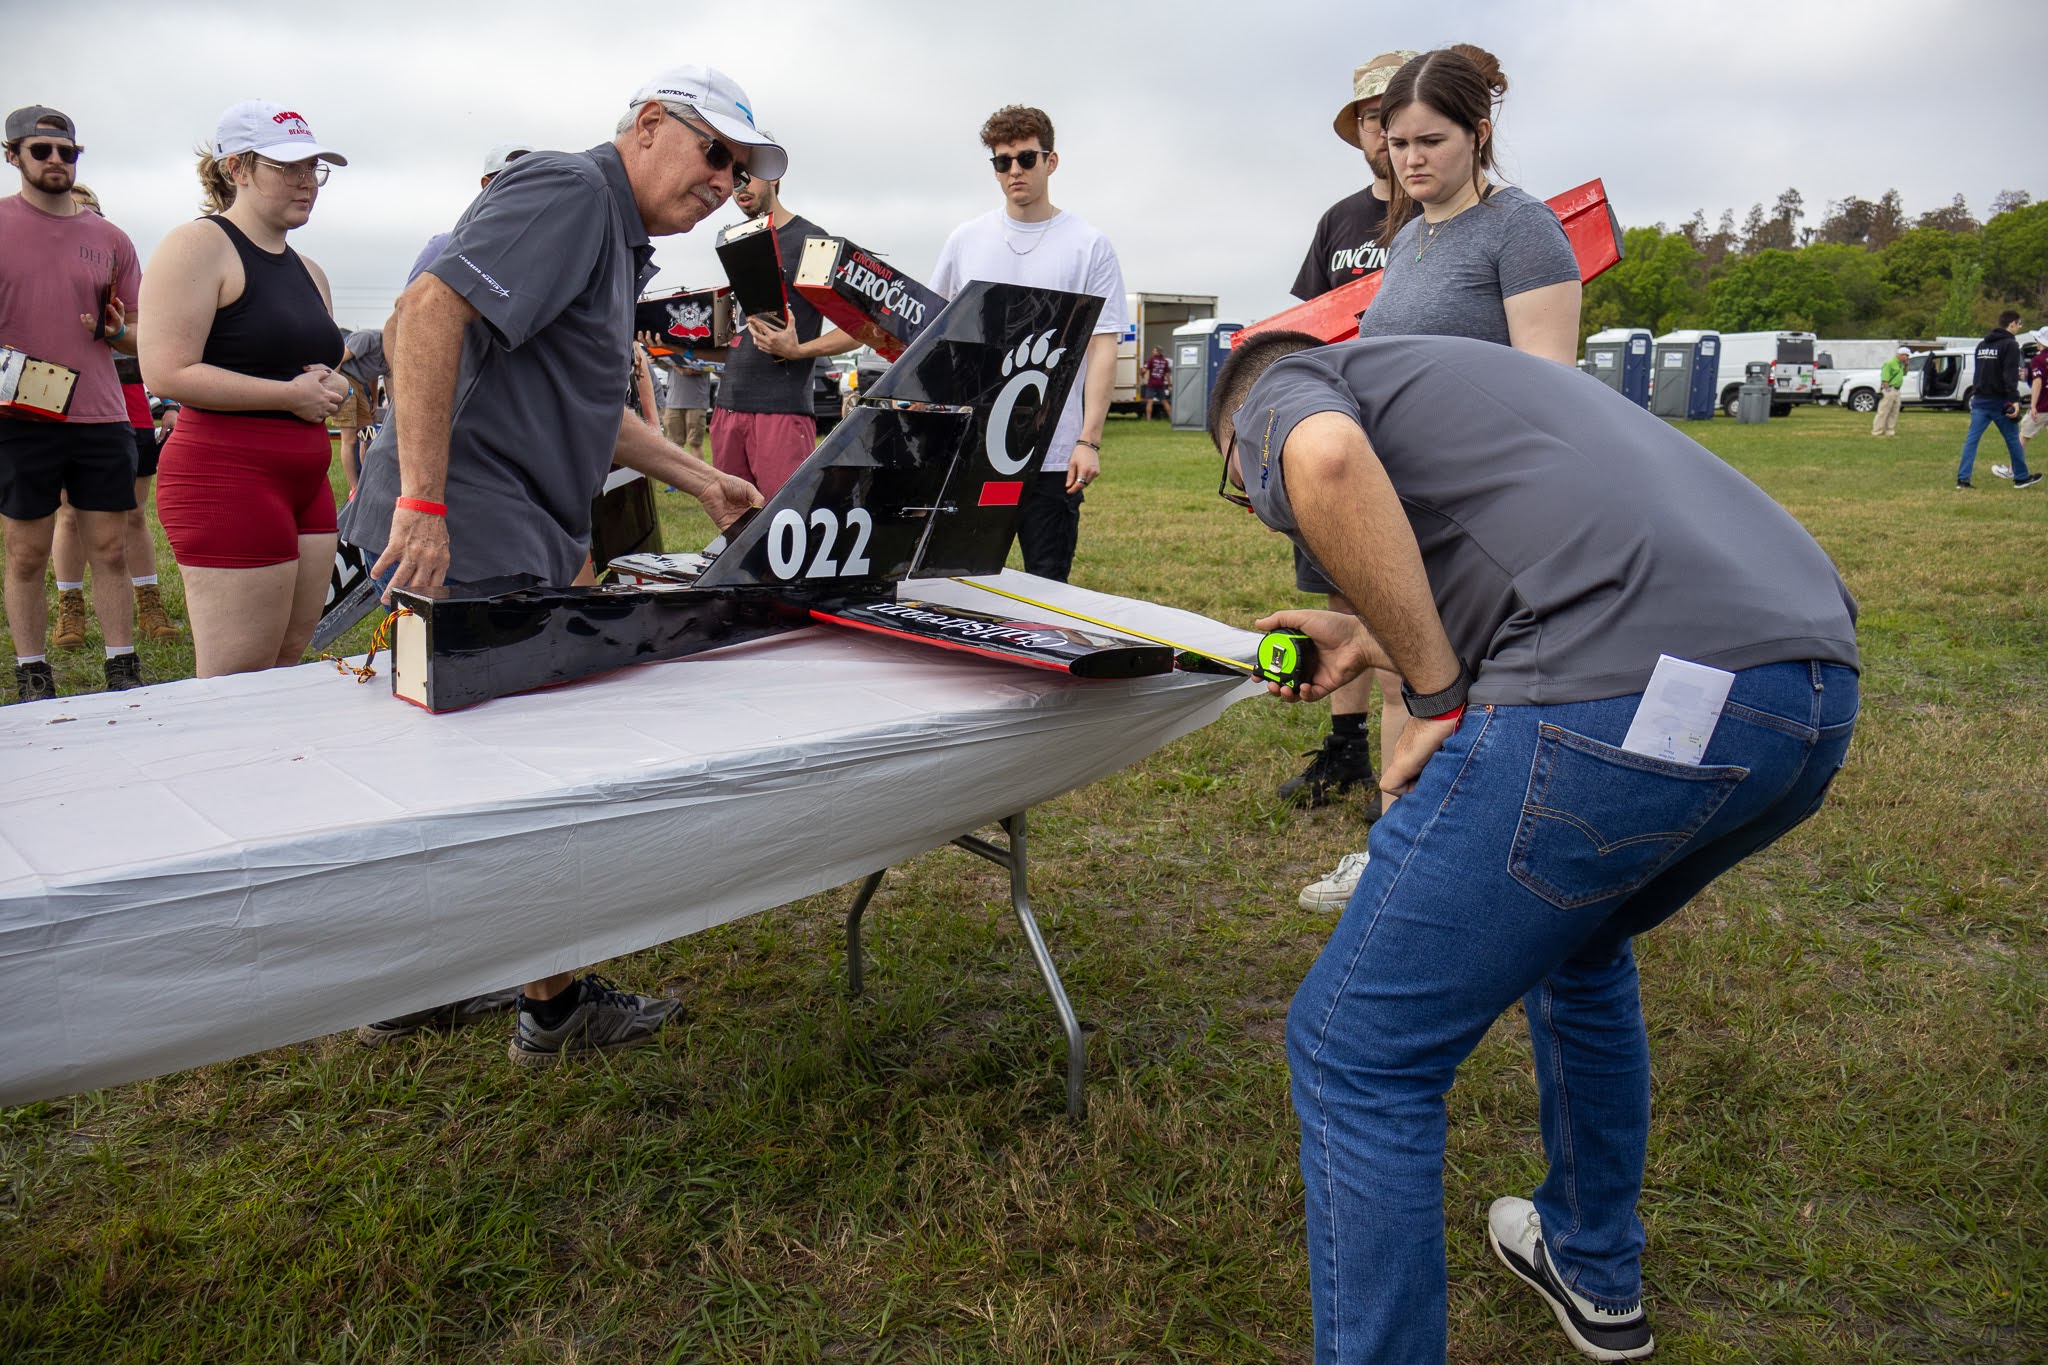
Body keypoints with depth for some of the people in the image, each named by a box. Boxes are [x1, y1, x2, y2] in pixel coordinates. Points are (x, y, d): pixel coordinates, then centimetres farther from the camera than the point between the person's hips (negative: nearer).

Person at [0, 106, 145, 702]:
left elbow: (140, 335, 18)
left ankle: (124, 674, 9)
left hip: (102, 418, 2)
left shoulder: (110, 239, 13)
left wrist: (117, 332, -4)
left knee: (110, 549, 4)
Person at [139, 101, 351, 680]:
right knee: (235, 694, -8)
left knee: (287, 669, 8)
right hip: (228, 478, -8)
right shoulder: (198, 246, -5)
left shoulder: (309, 271, 20)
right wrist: (292, 394, -15)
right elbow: (167, 372, -15)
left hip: (306, 479, 8)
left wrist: (331, 387, 7)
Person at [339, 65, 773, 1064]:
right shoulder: (568, 193, -11)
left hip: (514, 537, 11)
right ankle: (556, 1005, 16)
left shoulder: (616, 238, 22)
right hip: (472, 539, -11)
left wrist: (700, 482, 25)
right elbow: (424, 316, -24)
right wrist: (421, 501, -28)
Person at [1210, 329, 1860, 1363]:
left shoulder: (1276, 394, 12)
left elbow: (1329, 460, -14)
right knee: (1576, 941, 34)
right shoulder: (1439, 372, 35)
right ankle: (1595, 1275, 52)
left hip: (1627, 700, -9)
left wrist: (1437, 695, -6)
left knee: (1358, 1056, 3)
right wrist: (1372, 640, 46)